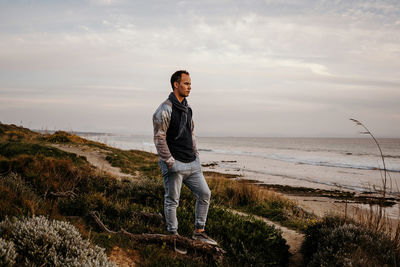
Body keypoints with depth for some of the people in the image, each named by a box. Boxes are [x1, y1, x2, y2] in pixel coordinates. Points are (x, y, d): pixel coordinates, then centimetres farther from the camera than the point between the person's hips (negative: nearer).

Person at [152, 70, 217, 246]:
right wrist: (170, 162, -16)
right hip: (174, 165, -8)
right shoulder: (165, 110, -12)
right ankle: (173, 236, 15)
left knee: (204, 194, 7)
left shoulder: (187, 108, 14)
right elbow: (159, 138, -14)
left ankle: (199, 232, 18)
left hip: (191, 164, 8)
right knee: (172, 201, 2)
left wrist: (196, 155, 14)